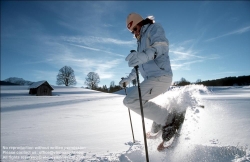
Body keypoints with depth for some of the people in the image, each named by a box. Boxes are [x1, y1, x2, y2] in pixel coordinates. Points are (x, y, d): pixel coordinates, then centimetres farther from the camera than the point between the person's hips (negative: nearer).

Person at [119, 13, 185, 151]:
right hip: (152, 78, 10)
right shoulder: (141, 41, 26)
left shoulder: (153, 28, -1)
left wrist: (145, 55, -43)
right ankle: (158, 130, 39)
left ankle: (170, 119, -15)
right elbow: (139, 65, 33)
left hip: (160, 76, -10)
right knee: (140, 101, 27)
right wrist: (128, 79, 34)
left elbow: (162, 44, -24)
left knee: (131, 100, -19)